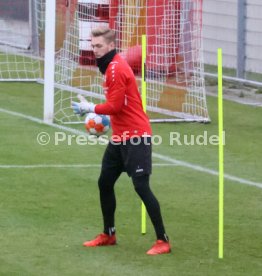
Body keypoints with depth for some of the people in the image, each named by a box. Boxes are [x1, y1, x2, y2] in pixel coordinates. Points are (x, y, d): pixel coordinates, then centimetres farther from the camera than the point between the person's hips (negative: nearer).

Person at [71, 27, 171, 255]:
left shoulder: (116, 69, -17)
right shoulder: (111, 67, 13)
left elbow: (115, 106, -20)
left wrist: (90, 108, -8)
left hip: (135, 136, -10)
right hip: (120, 137, 10)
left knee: (141, 186, -11)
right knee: (105, 183, 15)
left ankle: (163, 241, -7)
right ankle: (109, 235, 29)